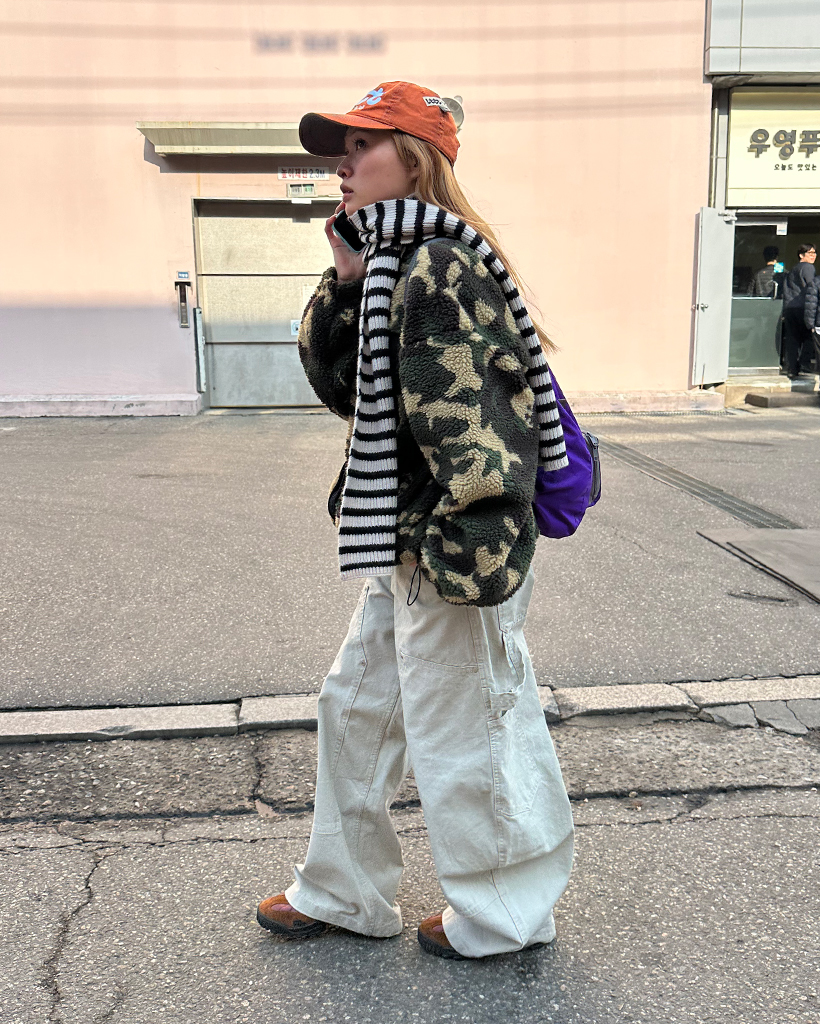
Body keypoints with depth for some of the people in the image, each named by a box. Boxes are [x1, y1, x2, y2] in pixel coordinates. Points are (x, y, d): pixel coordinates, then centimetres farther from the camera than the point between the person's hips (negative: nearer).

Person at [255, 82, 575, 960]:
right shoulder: (392, 265, 14)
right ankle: (343, 892, 38)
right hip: (408, 542, 11)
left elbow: (466, 414, -24)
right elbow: (338, 384, 12)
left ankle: (502, 915, 29)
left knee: (457, 730, 6)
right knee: (355, 706, 20)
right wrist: (345, 283, 0)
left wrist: (470, 547, -25)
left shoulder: (437, 267, -17)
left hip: (450, 542, -11)